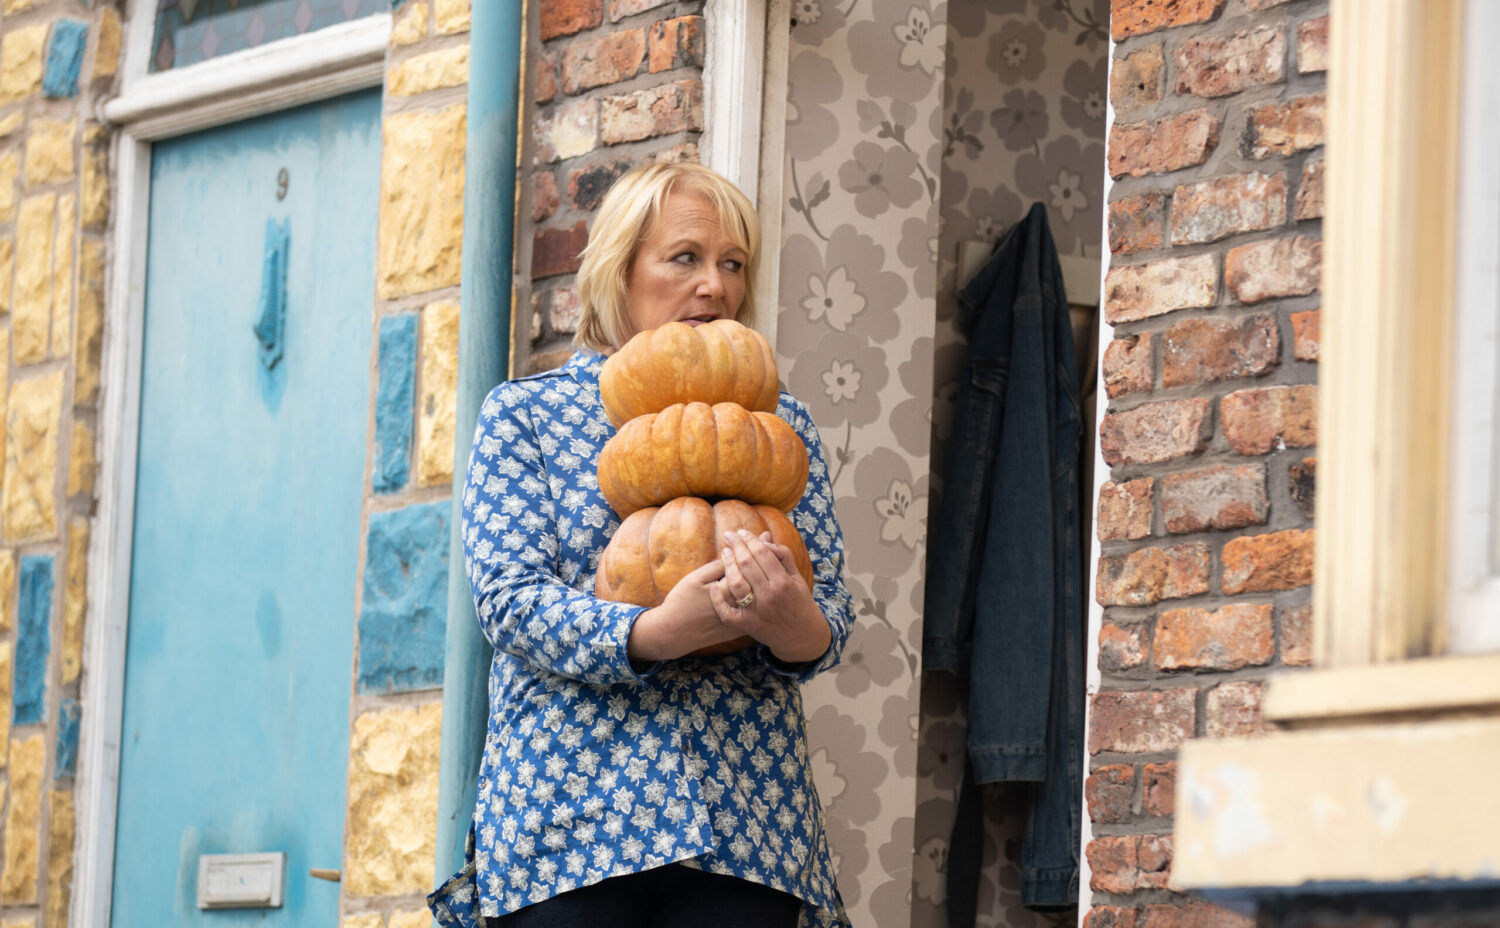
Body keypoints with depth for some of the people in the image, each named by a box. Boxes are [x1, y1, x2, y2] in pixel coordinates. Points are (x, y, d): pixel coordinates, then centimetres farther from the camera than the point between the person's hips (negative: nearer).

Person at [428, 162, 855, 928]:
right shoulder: (525, 412, 9)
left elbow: (831, 614, 7)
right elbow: (510, 600, -5)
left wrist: (795, 624, -19)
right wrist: (655, 634, -22)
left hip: (743, 822, 2)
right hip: (566, 820, -2)